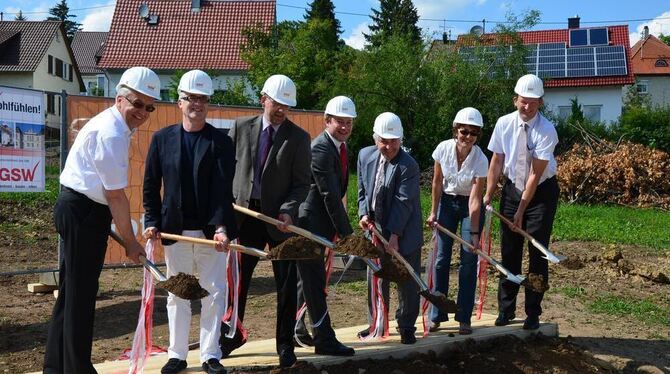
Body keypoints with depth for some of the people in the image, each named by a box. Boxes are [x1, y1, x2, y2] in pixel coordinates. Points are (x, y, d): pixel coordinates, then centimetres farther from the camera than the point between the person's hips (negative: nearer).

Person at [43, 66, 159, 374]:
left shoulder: (112, 125, 15)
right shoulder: (111, 133, -19)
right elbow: (116, 196, -18)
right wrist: (130, 241, -11)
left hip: (78, 209, 11)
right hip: (84, 213, -11)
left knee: (71, 291, 16)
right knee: (81, 294, -2)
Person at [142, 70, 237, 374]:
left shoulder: (220, 142, -2)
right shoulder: (162, 139, 3)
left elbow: (223, 189, -11)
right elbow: (151, 186, 6)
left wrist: (221, 227, -22)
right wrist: (152, 221, -4)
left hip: (211, 231, -1)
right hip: (175, 231, 1)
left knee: (214, 293, 4)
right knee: (177, 295, 11)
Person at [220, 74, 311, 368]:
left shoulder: (299, 138, -2)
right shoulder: (241, 127, 4)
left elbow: (303, 182, -4)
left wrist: (288, 210, -19)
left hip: (280, 219, -2)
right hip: (245, 214, 2)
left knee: (286, 285, 5)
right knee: (237, 279, 11)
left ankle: (285, 345, 18)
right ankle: (231, 336, 29)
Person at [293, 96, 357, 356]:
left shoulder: (339, 146, 11)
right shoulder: (321, 148, -20)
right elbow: (330, 195, -23)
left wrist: (339, 228, 11)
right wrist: (346, 232, -20)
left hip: (319, 224, 10)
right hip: (309, 222, -10)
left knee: (308, 278, 19)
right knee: (315, 281, -3)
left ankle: (298, 328, 33)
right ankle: (325, 339, 3)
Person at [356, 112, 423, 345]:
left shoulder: (408, 166, -18)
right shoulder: (365, 156, 0)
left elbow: (403, 202, -21)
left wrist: (394, 234, -25)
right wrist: (364, 214, -7)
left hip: (403, 234, -5)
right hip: (375, 230, 5)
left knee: (407, 281, 4)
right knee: (375, 278, 14)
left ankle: (406, 327, 19)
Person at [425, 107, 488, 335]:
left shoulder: (480, 160, -25)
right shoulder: (443, 149, -18)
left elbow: (475, 200, -22)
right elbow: (437, 182, -4)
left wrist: (474, 233, -23)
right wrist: (433, 212, -1)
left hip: (469, 206, -2)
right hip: (447, 203, 2)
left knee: (469, 260, -4)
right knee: (441, 258, 1)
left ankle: (464, 318, 5)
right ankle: (437, 315, 10)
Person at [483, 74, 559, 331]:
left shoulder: (547, 131, -20)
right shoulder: (504, 124, -8)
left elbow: (535, 174, -20)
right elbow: (496, 162, -1)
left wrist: (521, 211, -19)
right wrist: (487, 197, -5)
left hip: (541, 191, -3)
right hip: (512, 187, 3)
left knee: (537, 252, -1)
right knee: (509, 250, 6)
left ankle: (533, 314, 11)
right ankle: (505, 310, 17)